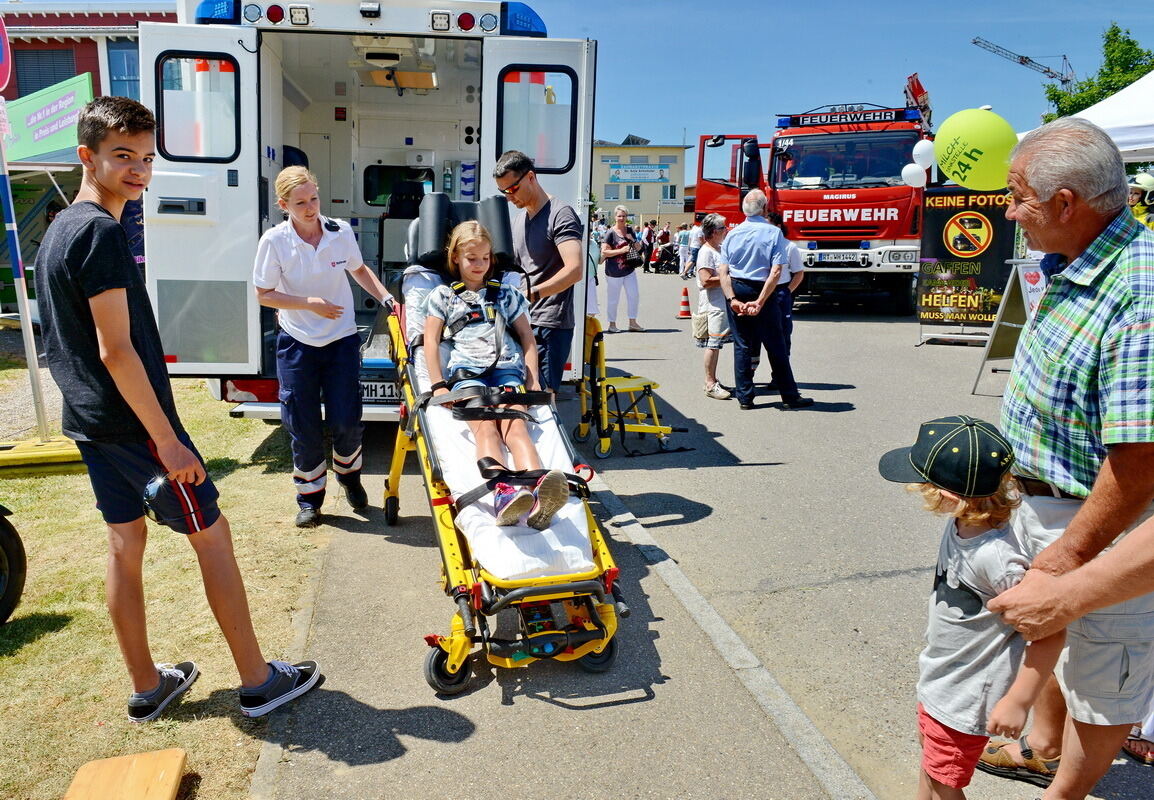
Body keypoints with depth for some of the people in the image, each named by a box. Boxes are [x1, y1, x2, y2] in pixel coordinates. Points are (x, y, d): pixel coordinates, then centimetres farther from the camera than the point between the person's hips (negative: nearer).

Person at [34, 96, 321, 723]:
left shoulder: (57, 231, 13)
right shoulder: (102, 231, -18)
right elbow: (116, 349, -23)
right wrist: (166, 439, -21)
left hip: (87, 420, 10)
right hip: (132, 421, -10)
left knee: (125, 543, 14)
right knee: (211, 534, 1)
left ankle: (147, 687, 26)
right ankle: (258, 681, 11)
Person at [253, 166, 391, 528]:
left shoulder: (341, 231, -6)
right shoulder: (274, 241, -12)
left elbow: (359, 269, 12)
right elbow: (264, 295, -6)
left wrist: (385, 298, -2)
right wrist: (310, 303, -18)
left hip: (342, 339, 1)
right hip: (297, 344, -1)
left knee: (346, 422, 1)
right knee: (304, 428, 3)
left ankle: (348, 473, 33)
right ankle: (309, 498, 23)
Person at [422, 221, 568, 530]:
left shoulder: (505, 294, 29)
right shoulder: (443, 296, 23)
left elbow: (527, 337, 24)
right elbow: (431, 343, 14)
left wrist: (532, 380, 9)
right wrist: (438, 385, -2)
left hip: (507, 369, 1)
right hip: (467, 372, -1)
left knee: (515, 424, -30)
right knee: (485, 426, -33)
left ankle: (539, 498, -58)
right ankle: (503, 493, -61)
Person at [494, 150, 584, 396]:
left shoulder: (560, 215, -8)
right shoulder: (517, 221, 19)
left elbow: (575, 270, -21)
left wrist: (532, 293, -27)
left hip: (549, 325, -8)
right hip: (521, 321, 8)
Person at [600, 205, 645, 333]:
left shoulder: (630, 231, 9)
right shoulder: (611, 233, -9)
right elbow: (604, 252, -16)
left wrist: (632, 240, -4)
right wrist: (621, 250, -22)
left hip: (629, 269, 6)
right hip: (614, 272, -6)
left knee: (634, 295, 5)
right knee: (613, 299, 3)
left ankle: (632, 322, 16)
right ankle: (612, 324, 16)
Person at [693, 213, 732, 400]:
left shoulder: (719, 250, 17)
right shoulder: (706, 252, -13)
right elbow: (706, 281, -22)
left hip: (723, 304, 10)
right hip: (712, 305, -10)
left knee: (716, 344, 12)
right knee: (713, 344, -7)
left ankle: (713, 381, 20)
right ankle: (710, 385, -2)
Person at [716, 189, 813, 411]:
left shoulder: (732, 234, 2)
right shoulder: (773, 233, -7)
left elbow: (723, 272, -7)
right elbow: (776, 271, -16)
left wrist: (732, 299, -13)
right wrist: (759, 302, -18)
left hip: (735, 292, 3)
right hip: (761, 291, -3)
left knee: (741, 345, 9)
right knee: (775, 346, 6)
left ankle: (744, 397, 12)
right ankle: (790, 396, 14)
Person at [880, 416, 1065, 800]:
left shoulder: (996, 557, -36)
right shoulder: (961, 524, -10)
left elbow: (1050, 632, -29)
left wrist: (1018, 702, -22)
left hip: (966, 696, -8)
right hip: (938, 679, 8)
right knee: (929, 758, 28)